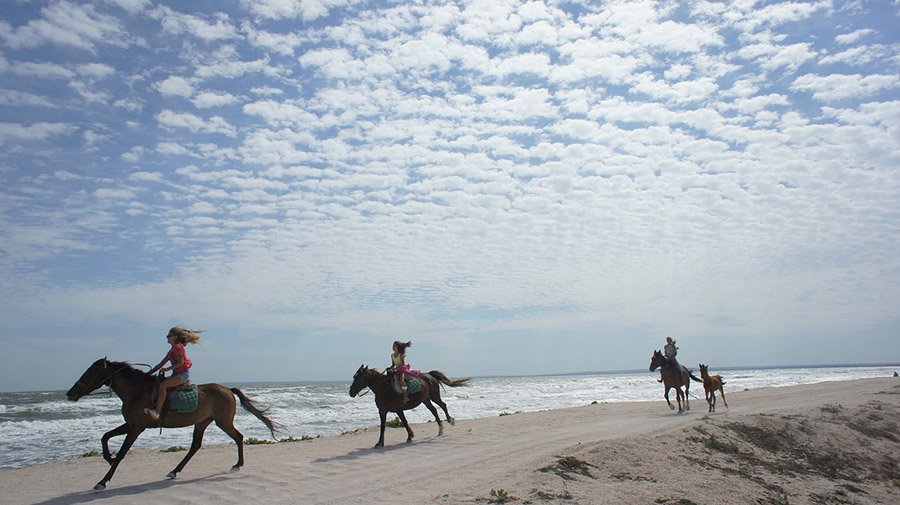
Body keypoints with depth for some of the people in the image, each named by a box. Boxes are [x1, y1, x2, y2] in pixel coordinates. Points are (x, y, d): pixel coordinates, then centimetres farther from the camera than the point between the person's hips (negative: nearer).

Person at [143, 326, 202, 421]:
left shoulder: (178, 347, -7)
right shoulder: (171, 350, 22)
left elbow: (180, 362, -17)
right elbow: (161, 364, 22)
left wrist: (167, 369, -19)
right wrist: (149, 373, 18)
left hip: (183, 373, -10)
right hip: (177, 374, 10)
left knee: (162, 385, -25)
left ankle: (157, 412, -32)